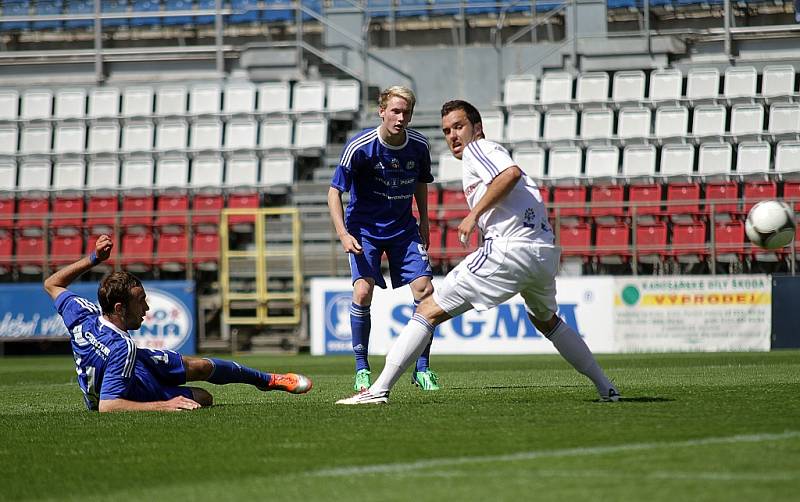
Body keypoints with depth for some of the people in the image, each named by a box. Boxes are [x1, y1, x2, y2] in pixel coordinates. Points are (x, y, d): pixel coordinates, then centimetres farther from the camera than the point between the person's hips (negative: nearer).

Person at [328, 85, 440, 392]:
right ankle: (362, 369, -6)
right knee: (363, 291, -20)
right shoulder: (360, 147, -19)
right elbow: (334, 191, -13)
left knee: (424, 290, -10)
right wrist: (343, 234, -23)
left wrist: (424, 221, 15)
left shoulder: (419, 145, -7)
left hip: (404, 228, 3)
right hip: (364, 228, -3)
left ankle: (422, 369, 3)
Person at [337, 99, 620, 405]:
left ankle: (379, 389, -12)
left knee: (429, 310, -6)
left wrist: (474, 214, -12)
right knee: (546, 320, 36)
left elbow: (512, 173, -18)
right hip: (547, 251, 9)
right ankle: (605, 388, 36)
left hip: (510, 248, -9)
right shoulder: (491, 153, 31)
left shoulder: (476, 149, 3)